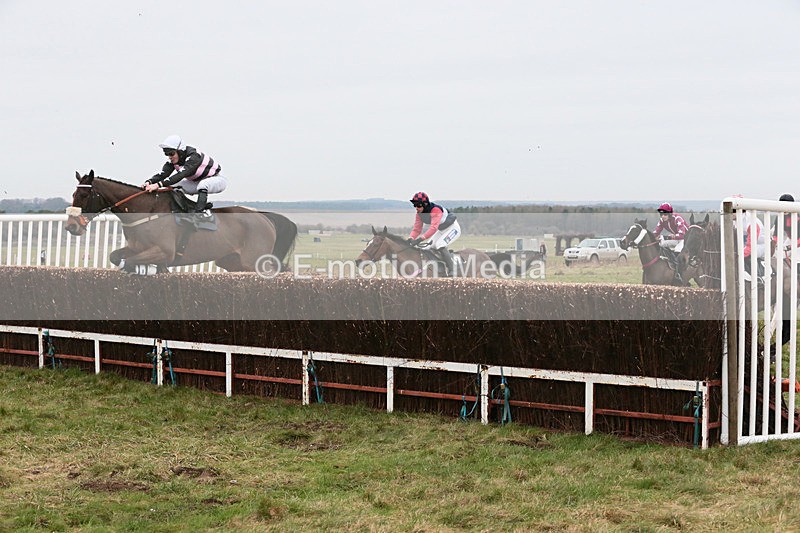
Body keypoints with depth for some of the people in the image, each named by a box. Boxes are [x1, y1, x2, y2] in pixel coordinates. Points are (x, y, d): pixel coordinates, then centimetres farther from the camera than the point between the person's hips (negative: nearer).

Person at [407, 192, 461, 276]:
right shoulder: (419, 214, -7)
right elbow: (417, 229, -8)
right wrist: (411, 238, -30)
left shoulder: (435, 210, -34)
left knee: (440, 245, -26)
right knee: (430, 247, 4)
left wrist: (420, 239, -53)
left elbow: (434, 228, -45)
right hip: (442, 230, 9)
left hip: (453, 228, -9)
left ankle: (452, 270, -16)